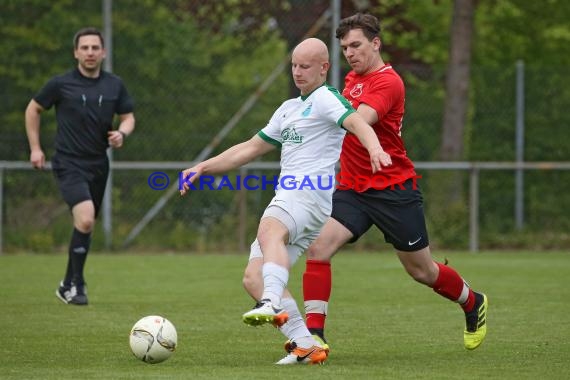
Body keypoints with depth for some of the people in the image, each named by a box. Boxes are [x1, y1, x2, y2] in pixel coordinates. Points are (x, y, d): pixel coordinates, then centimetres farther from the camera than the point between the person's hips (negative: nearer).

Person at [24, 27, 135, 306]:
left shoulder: (114, 86, 3)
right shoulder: (60, 84, -6)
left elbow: (128, 117, 13)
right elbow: (33, 109, 8)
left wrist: (122, 133, -10)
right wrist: (35, 147, 4)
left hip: (98, 165, 5)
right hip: (69, 164, -5)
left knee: (84, 225, 12)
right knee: (85, 220, -23)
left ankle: (68, 285, 30)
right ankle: (76, 284, -9)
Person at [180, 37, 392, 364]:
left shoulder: (325, 97, 1)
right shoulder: (289, 108, 29)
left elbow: (356, 122, -18)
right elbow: (252, 148, 34)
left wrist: (374, 148, -40)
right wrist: (203, 169, 30)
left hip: (310, 191, -9)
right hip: (288, 199, 9)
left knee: (270, 230, -39)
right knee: (254, 278, -5)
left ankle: (273, 305, -61)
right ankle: (306, 346, -13)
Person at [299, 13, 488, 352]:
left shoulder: (387, 81, -16)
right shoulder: (353, 79, 11)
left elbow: (359, 119, -33)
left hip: (394, 191, -6)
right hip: (353, 189, 7)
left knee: (422, 271, 7)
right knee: (318, 248, -17)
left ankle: (474, 304, 36)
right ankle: (314, 334, -17)